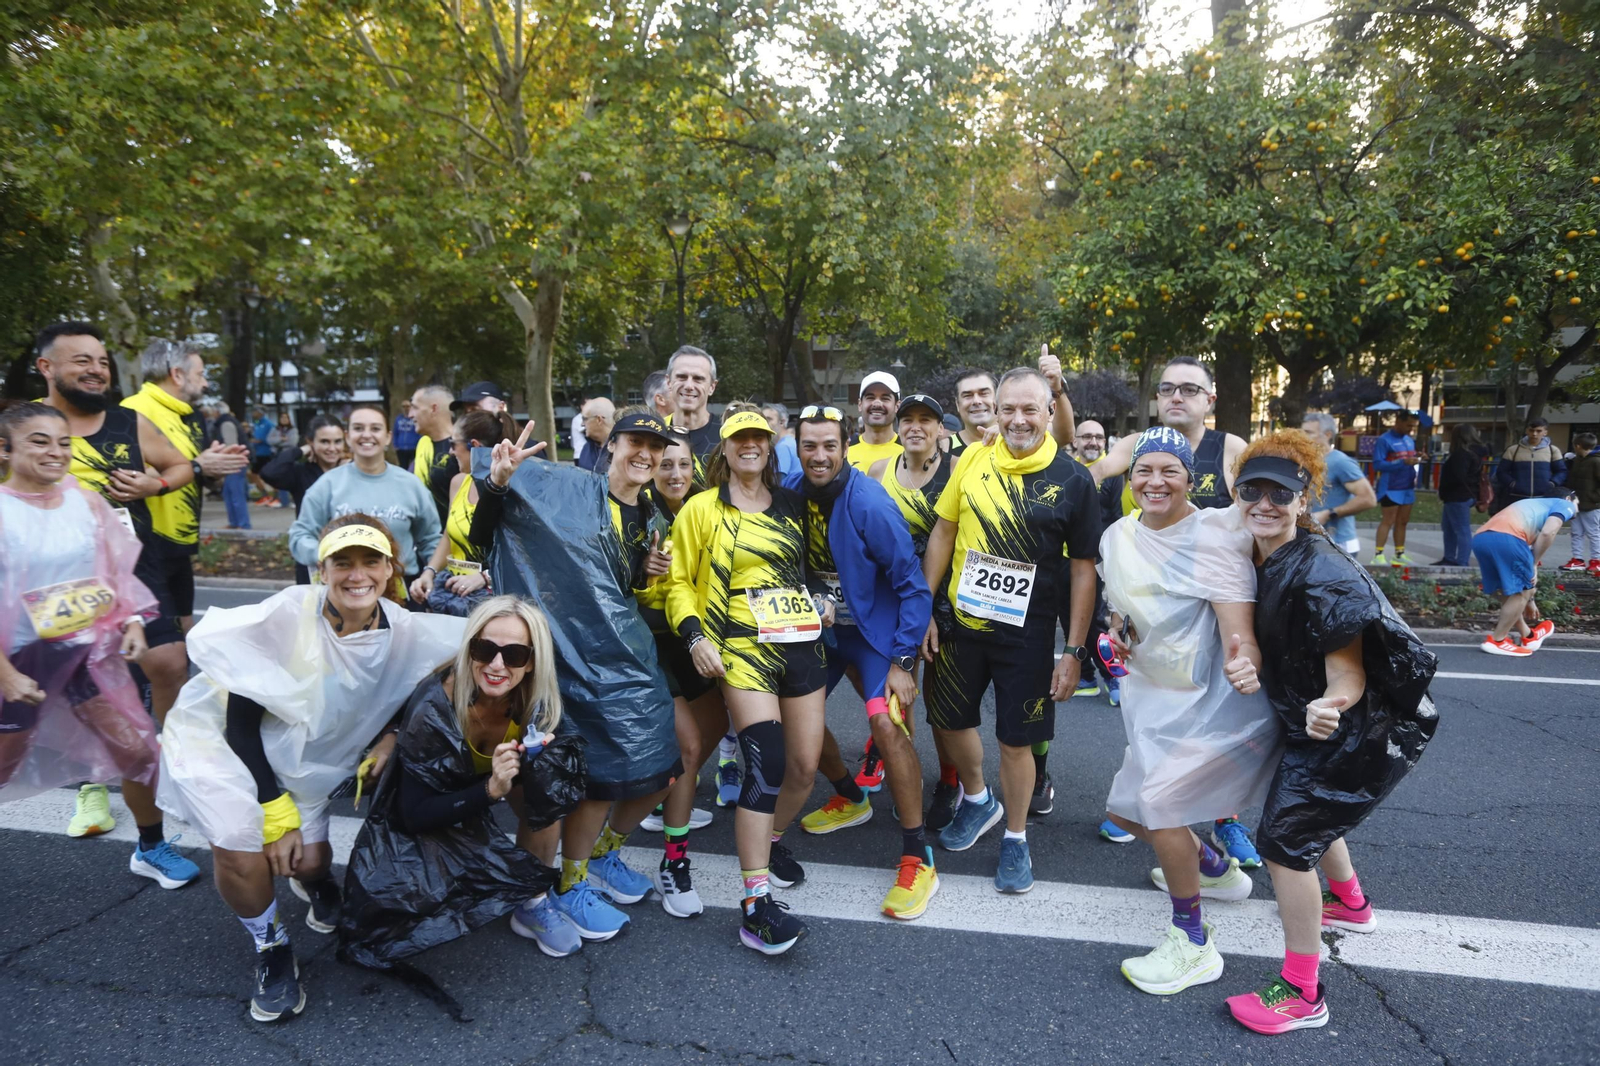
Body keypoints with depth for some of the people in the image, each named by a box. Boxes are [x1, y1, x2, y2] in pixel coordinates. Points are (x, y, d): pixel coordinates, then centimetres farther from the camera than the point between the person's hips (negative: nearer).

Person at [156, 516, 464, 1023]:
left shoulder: (403, 631, -17)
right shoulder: (285, 616, -29)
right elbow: (240, 722, -21)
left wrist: (391, 734, -13)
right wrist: (276, 813, -19)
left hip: (304, 757, 4)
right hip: (221, 738, -3)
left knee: (310, 861, -3)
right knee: (241, 845, -24)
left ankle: (317, 884, 39)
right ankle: (273, 953, 7)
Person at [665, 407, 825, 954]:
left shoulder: (792, 505, 14)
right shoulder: (702, 509, 2)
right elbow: (680, 581, 3)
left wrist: (821, 598, 11)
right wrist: (694, 635, -9)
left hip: (802, 643, 5)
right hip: (744, 649, -5)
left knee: (804, 765, 7)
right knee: (766, 764, -17)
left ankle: (768, 842, 36)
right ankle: (755, 906, -11)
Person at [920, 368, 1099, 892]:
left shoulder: (1072, 480, -8)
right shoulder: (973, 460, -2)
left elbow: (1082, 569, -5)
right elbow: (943, 534, 4)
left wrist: (1074, 651, -7)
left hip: (1026, 632, -3)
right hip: (961, 621, 3)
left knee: (1016, 740, 6)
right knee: (951, 719, 15)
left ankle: (1015, 839, 30)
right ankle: (978, 800, 44)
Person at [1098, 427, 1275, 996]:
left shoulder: (1212, 534, -20)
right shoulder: (1117, 536, 1)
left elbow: (1238, 623, -29)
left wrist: (1246, 665, -49)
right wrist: (1119, 628, 1)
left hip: (1217, 698, -8)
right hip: (1155, 694, 8)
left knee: (1158, 797, -19)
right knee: (1124, 810, 15)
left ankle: (1193, 942, 2)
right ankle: (1215, 868, 45)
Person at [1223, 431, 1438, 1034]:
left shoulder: (1322, 575, -28)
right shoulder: (1262, 561, -2)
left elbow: (1348, 671, -27)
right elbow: (1263, 642, 12)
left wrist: (1330, 707, -46)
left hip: (1356, 736, -9)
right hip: (1316, 727, 10)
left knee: (1284, 841, -7)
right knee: (1311, 812, 30)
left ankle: (1302, 995, 8)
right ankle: (1351, 905, 59)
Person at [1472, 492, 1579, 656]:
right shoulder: (1564, 504, 20)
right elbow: (1547, 533, -4)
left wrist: (1529, 600, 49)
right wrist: (1534, 564, 7)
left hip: (1479, 538, 8)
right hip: (1506, 537, -8)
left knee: (1509, 593, 24)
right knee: (1522, 592, 9)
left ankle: (1528, 636, 40)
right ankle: (1496, 641, 12)